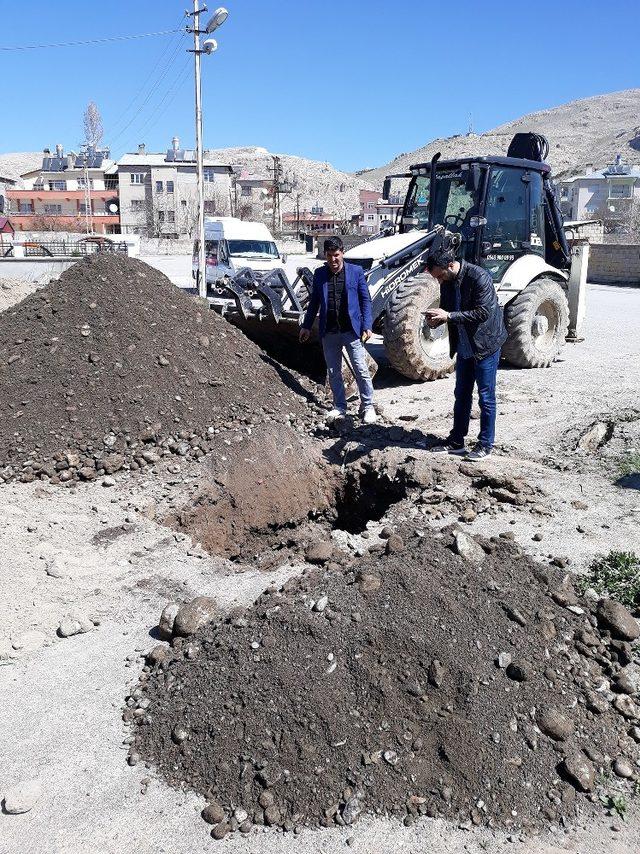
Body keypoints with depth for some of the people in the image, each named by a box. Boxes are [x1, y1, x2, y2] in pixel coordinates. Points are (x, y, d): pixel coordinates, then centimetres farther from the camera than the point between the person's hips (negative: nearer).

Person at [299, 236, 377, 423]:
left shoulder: (356, 271, 0)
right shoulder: (319, 274, 7)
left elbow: (365, 300, 1)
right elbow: (314, 301, 14)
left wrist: (366, 326, -7)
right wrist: (306, 326, 13)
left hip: (352, 330, -3)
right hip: (329, 332, 3)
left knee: (361, 370, -3)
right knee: (333, 372, 9)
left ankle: (368, 407, 9)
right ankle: (339, 407, 21)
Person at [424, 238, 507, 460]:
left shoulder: (479, 277, -22)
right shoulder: (447, 282, 1)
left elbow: (483, 312, -26)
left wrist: (449, 316, -29)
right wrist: (436, 319, -10)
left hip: (485, 344, -8)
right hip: (464, 346, 8)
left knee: (486, 397, 1)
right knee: (462, 395, 14)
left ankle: (485, 444, 12)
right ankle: (456, 441, 23)